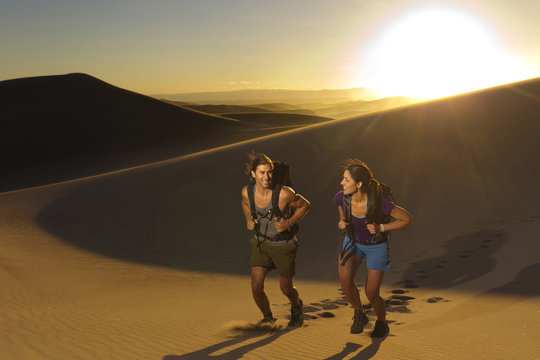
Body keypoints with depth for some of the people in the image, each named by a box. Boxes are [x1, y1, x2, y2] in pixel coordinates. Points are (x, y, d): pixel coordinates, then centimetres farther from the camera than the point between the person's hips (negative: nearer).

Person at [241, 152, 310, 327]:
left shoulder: (284, 193, -28)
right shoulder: (247, 191, -15)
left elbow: (305, 205, -10)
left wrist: (289, 223, -21)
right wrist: (249, 220, -7)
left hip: (284, 245, -3)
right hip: (260, 243, 3)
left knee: (286, 288, 13)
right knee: (256, 288, -6)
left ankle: (296, 307, 50)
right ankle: (267, 318, 25)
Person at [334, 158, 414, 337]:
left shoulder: (380, 202, -34)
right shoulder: (340, 198, -22)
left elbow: (408, 220, -20)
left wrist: (381, 228, -29)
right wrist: (342, 223, -20)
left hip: (377, 247, -3)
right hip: (352, 242, 3)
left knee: (371, 294, 1)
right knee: (345, 277, -25)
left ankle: (382, 323, 35)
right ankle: (359, 315, 2)